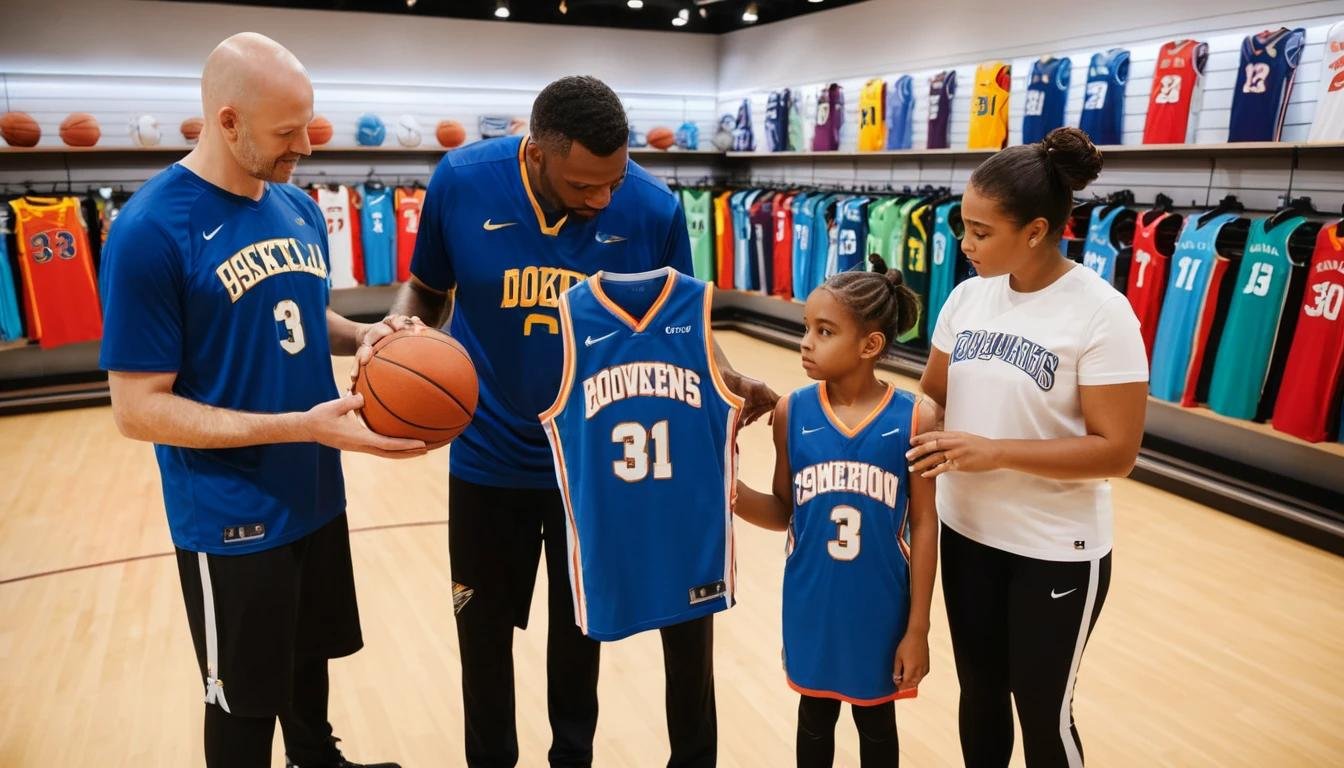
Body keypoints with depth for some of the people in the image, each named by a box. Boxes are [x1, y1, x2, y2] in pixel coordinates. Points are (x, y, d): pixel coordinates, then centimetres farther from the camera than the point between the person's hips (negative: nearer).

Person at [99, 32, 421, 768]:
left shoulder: (299, 208, 1)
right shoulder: (151, 230, -19)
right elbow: (139, 408, -19)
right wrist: (302, 425, -28)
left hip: (315, 496, 7)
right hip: (231, 520, -6)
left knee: (311, 656, 26)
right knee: (245, 700, 13)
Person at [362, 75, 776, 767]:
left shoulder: (655, 209, -16)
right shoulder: (461, 181, -16)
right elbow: (427, 289, -1)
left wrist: (729, 382, -22)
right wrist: (393, 328, -22)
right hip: (489, 458, 1)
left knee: (578, 629, 20)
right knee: (484, 632, 19)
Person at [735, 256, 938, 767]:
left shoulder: (913, 419, -15)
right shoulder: (792, 412, -10)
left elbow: (923, 525, -9)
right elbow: (783, 512, -2)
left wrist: (917, 628, -6)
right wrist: (737, 495, -24)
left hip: (880, 609, -1)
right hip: (811, 605, 2)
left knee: (876, 722, 20)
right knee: (815, 716, 22)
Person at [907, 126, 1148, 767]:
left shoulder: (1100, 313, -17)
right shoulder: (968, 296, -1)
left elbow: (1116, 451, -18)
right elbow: (931, 399, 7)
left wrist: (995, 452, -24)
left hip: (1055, 552, -5)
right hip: (966, 533, 5)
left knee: (1043, 714, 13)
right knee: (980, 694, 20)